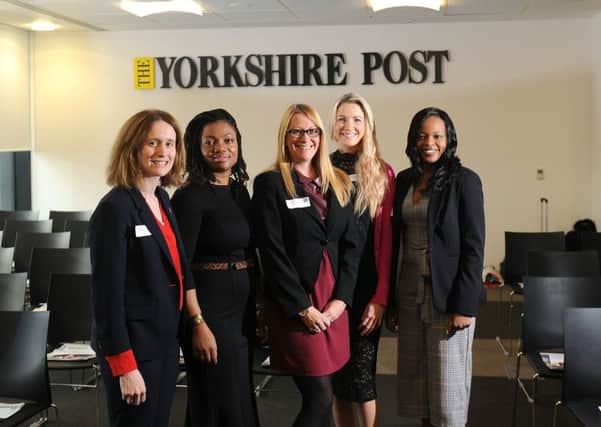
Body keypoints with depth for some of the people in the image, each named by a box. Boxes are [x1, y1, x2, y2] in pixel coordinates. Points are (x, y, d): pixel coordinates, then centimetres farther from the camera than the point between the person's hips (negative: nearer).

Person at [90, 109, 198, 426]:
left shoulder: (162, 199, 7)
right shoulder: (115, 208, -17)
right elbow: (107, 293, -19)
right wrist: (124, 366, -19)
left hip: (165, 339, 8)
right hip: (132, 344, -8)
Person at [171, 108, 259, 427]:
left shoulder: (240, 190, 9)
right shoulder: (190, 197, -13)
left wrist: (257, 309, 13)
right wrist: (197, 325, -20)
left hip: (243, 309, 8)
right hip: (209, 310, -8)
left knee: (242, 400, 17)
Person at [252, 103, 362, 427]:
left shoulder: (338, 184, 12)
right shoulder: (270, 184, -4)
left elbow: (351, 245, 8)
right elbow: (272, 252, -10)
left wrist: (341, 299, -4)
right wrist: (304, 308, -13)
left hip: (334, 303, 5)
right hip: (294, 306, -5)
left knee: (318, 396, 9)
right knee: (321, 397, -6)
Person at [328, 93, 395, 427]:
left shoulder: (383, 173, 0)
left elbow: (386, 238, -3)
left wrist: (381, 296, -9)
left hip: (366, 286, -2)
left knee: (361, 374, -2)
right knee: (338, 373, 10)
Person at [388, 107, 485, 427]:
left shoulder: (464, 181, -7)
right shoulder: (405, 180, 9)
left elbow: (473, 247, -10)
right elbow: (396, 241, 11)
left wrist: (465, 305, -15)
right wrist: (393, 299, 9)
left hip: (447, 296, -5)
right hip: (410, 293, 5)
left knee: (447, 382, 3)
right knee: (416, 380, 11)